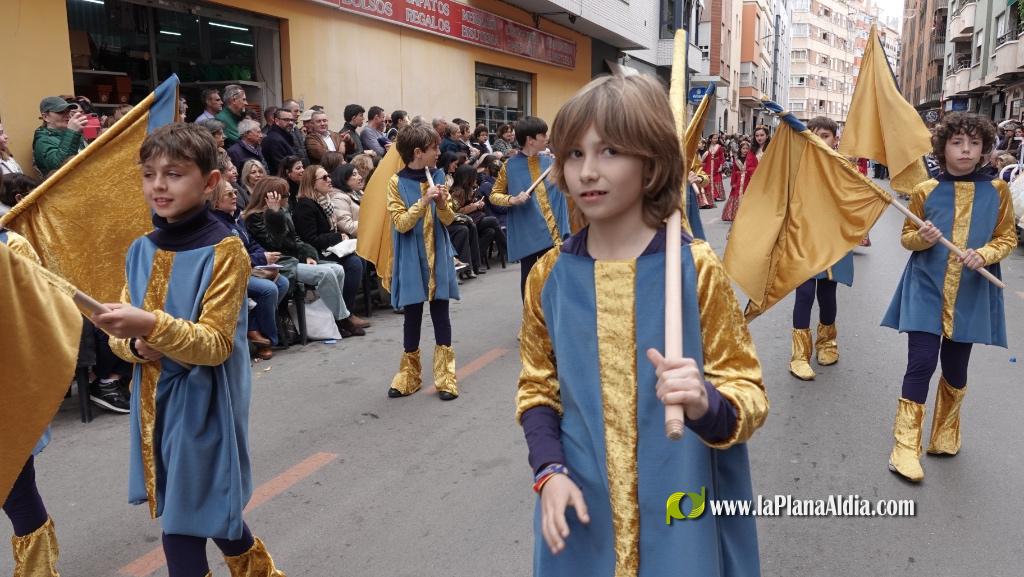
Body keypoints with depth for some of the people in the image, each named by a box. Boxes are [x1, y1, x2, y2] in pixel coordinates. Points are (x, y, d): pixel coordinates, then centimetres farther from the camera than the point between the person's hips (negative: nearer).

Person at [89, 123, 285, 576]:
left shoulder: (224, 250, -14)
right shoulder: (140, 250, 5)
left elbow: (216, 345, -18)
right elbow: (122, 332, 11)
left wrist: (151, 326, -32)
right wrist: (136, 347, -11)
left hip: (201, 405, -6)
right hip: (154, 401, 6)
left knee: (184, 527, 1)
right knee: (198, 511, 18)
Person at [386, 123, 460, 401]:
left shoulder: (438, 176, 4)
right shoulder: (397, 182, -5)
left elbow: (449, 220, 5)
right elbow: (401, 223, -12)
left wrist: (442, 204, -16)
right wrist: (423, 202, -23)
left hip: (438, 256, 2)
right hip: (412, 259, -2)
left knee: (440, 313, 4)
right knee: (412, 315, 6)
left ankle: (445, 376, 13)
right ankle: (409, 375, 21)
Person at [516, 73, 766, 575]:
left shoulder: (696, 269, -11)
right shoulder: (550, 275, -3)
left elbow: (748, 392, -8)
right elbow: (538, 387, 6)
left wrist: (705, 403, -29)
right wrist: (550, 471, -8)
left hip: (677, 509, -2)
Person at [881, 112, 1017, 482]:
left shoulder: (997, 190, 1)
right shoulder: (925, 191, -1)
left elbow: (1007, 238, 7)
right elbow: (907, 237, 6)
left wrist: (984, 254, -14)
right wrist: (922, 237, -16)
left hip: (971, 295, 2)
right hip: (927, 290, -2)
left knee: (955, 368, 11)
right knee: (921, 363, -8)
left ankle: (945, 437, 33)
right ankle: (905, 447, 0)